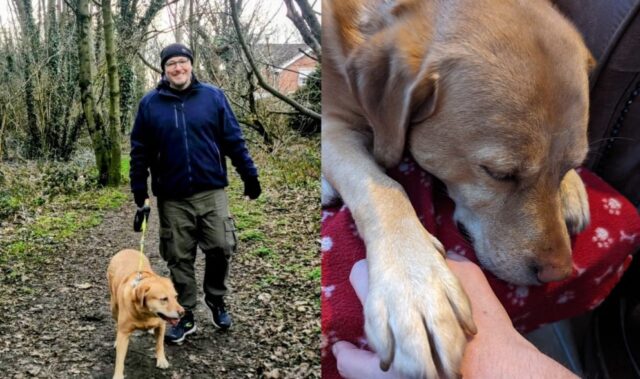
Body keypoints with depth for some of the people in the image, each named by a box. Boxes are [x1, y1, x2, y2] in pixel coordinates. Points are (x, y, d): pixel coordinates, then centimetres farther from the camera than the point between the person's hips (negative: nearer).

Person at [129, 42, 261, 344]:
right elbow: (139, 151, 6)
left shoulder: (213, 96, 2)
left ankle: (216, 301, 26)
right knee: (179, 259, 7)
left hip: (211, 192, 0)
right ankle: (185, 315, 22)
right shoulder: (149, 104, 3)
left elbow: (233, 139, 3)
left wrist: (250, 176, 2)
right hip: (172, 198, 1)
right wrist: (139, 192, 2)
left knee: (221, 248, 0)